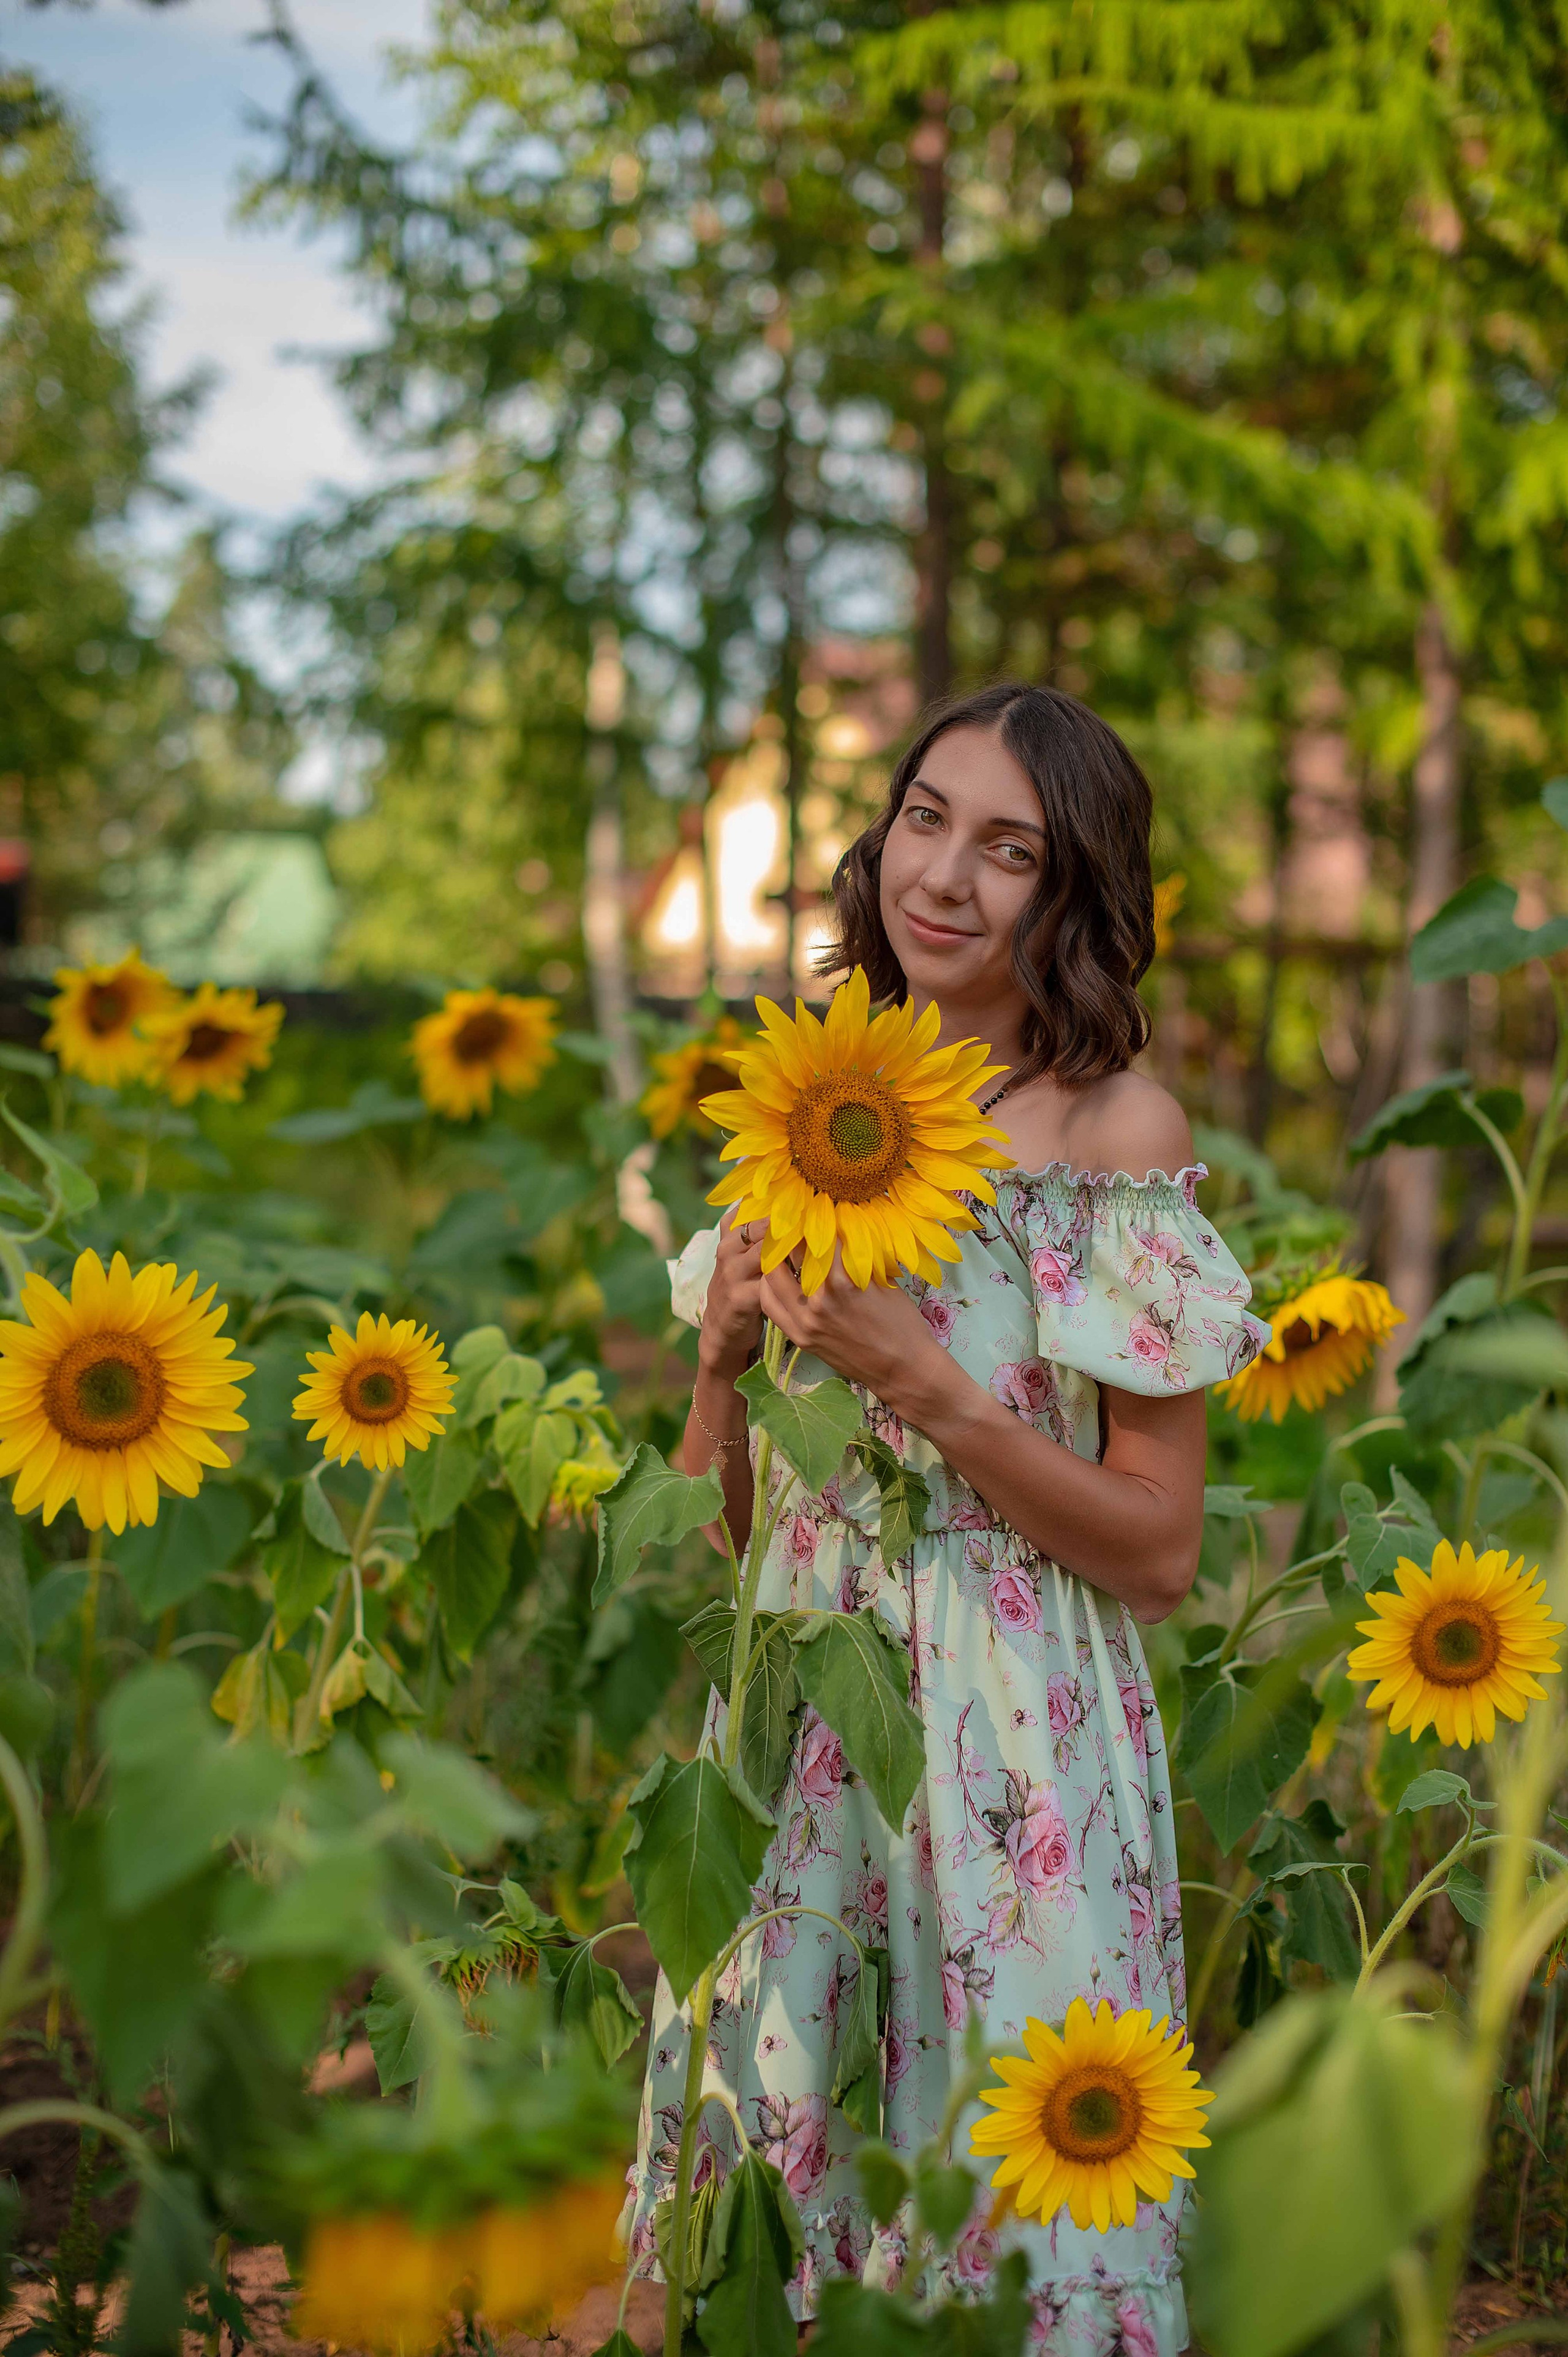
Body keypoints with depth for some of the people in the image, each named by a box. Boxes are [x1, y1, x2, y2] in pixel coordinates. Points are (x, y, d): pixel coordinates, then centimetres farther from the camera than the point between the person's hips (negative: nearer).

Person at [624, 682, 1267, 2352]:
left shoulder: (1121, 1129, -9)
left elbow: (1158, 1554, -11)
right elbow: (723, 1512, 9)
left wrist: (918, 1383, -19)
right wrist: (728, 1340, -9)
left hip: (1015, 1742, -4)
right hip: (797, 1712, 5)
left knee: (999, 2189, 6)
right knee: (783, 2161, 14)